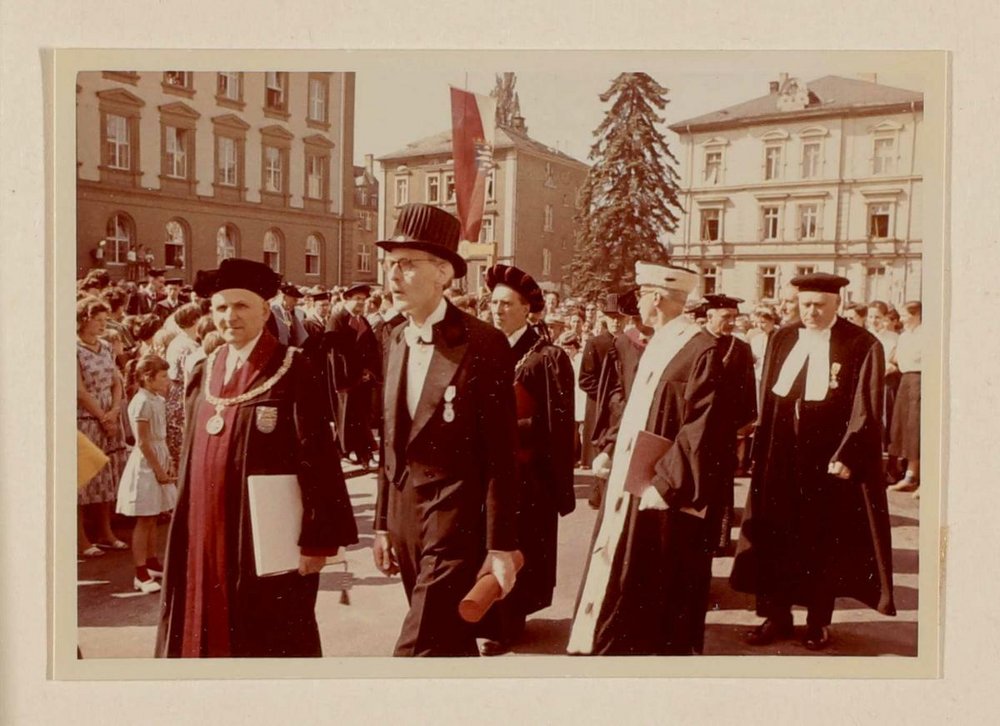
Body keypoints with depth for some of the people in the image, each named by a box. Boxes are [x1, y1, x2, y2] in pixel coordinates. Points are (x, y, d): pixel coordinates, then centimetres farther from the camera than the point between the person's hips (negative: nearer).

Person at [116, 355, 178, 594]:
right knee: (144, 521, -4)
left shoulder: (158, 401, 9)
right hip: (145, 466, -9)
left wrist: (169, 464, 8)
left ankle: (152, 563, 28)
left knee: (153, 518, 17)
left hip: (158, 463, 9)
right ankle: (141, 574, 2)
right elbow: (143, 442, -19)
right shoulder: (142, 402, -18)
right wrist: (159, 470, -16)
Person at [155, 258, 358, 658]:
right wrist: (185, 530, 13)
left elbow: (318, 457, -14)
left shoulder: (293, 370, -10)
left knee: (270, 641, 7)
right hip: (204, 534, 6)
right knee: (207, 632, 15)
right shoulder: (203, 374, 9)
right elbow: (190, 458, 14)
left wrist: (318, 537, -16)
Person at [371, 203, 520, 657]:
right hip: (405, 519, 7)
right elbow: (391, 444, 12)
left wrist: (501, 547, -13)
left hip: (456, 522, -7)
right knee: (451, 643, 20)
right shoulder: (397, 340, 8)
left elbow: (500, 455, -13)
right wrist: (384, 524, 13)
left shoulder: (483, 344, -13)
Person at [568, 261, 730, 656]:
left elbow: (700, 430, -21)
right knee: (614, 570, 17)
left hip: (666, 495, -9)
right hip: (631, 482, 9)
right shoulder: (654, 346, 11)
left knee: (656, 586, 4)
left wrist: (666, 485, -21)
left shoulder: (701, 350, -18)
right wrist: (610, 450, 9)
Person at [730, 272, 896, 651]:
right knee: (775, 537, 7)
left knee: (824, 543, 9)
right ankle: (777, 616, 21)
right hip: (780, 459, 4)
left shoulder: (862, 346, -7)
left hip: (830, 460, -4)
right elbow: (769, 399, 9)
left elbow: (866, 410, -10)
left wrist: (846, 458, -15)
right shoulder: (782, 340, 6)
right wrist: (762, 447, 4)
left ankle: (818, 622, 24)